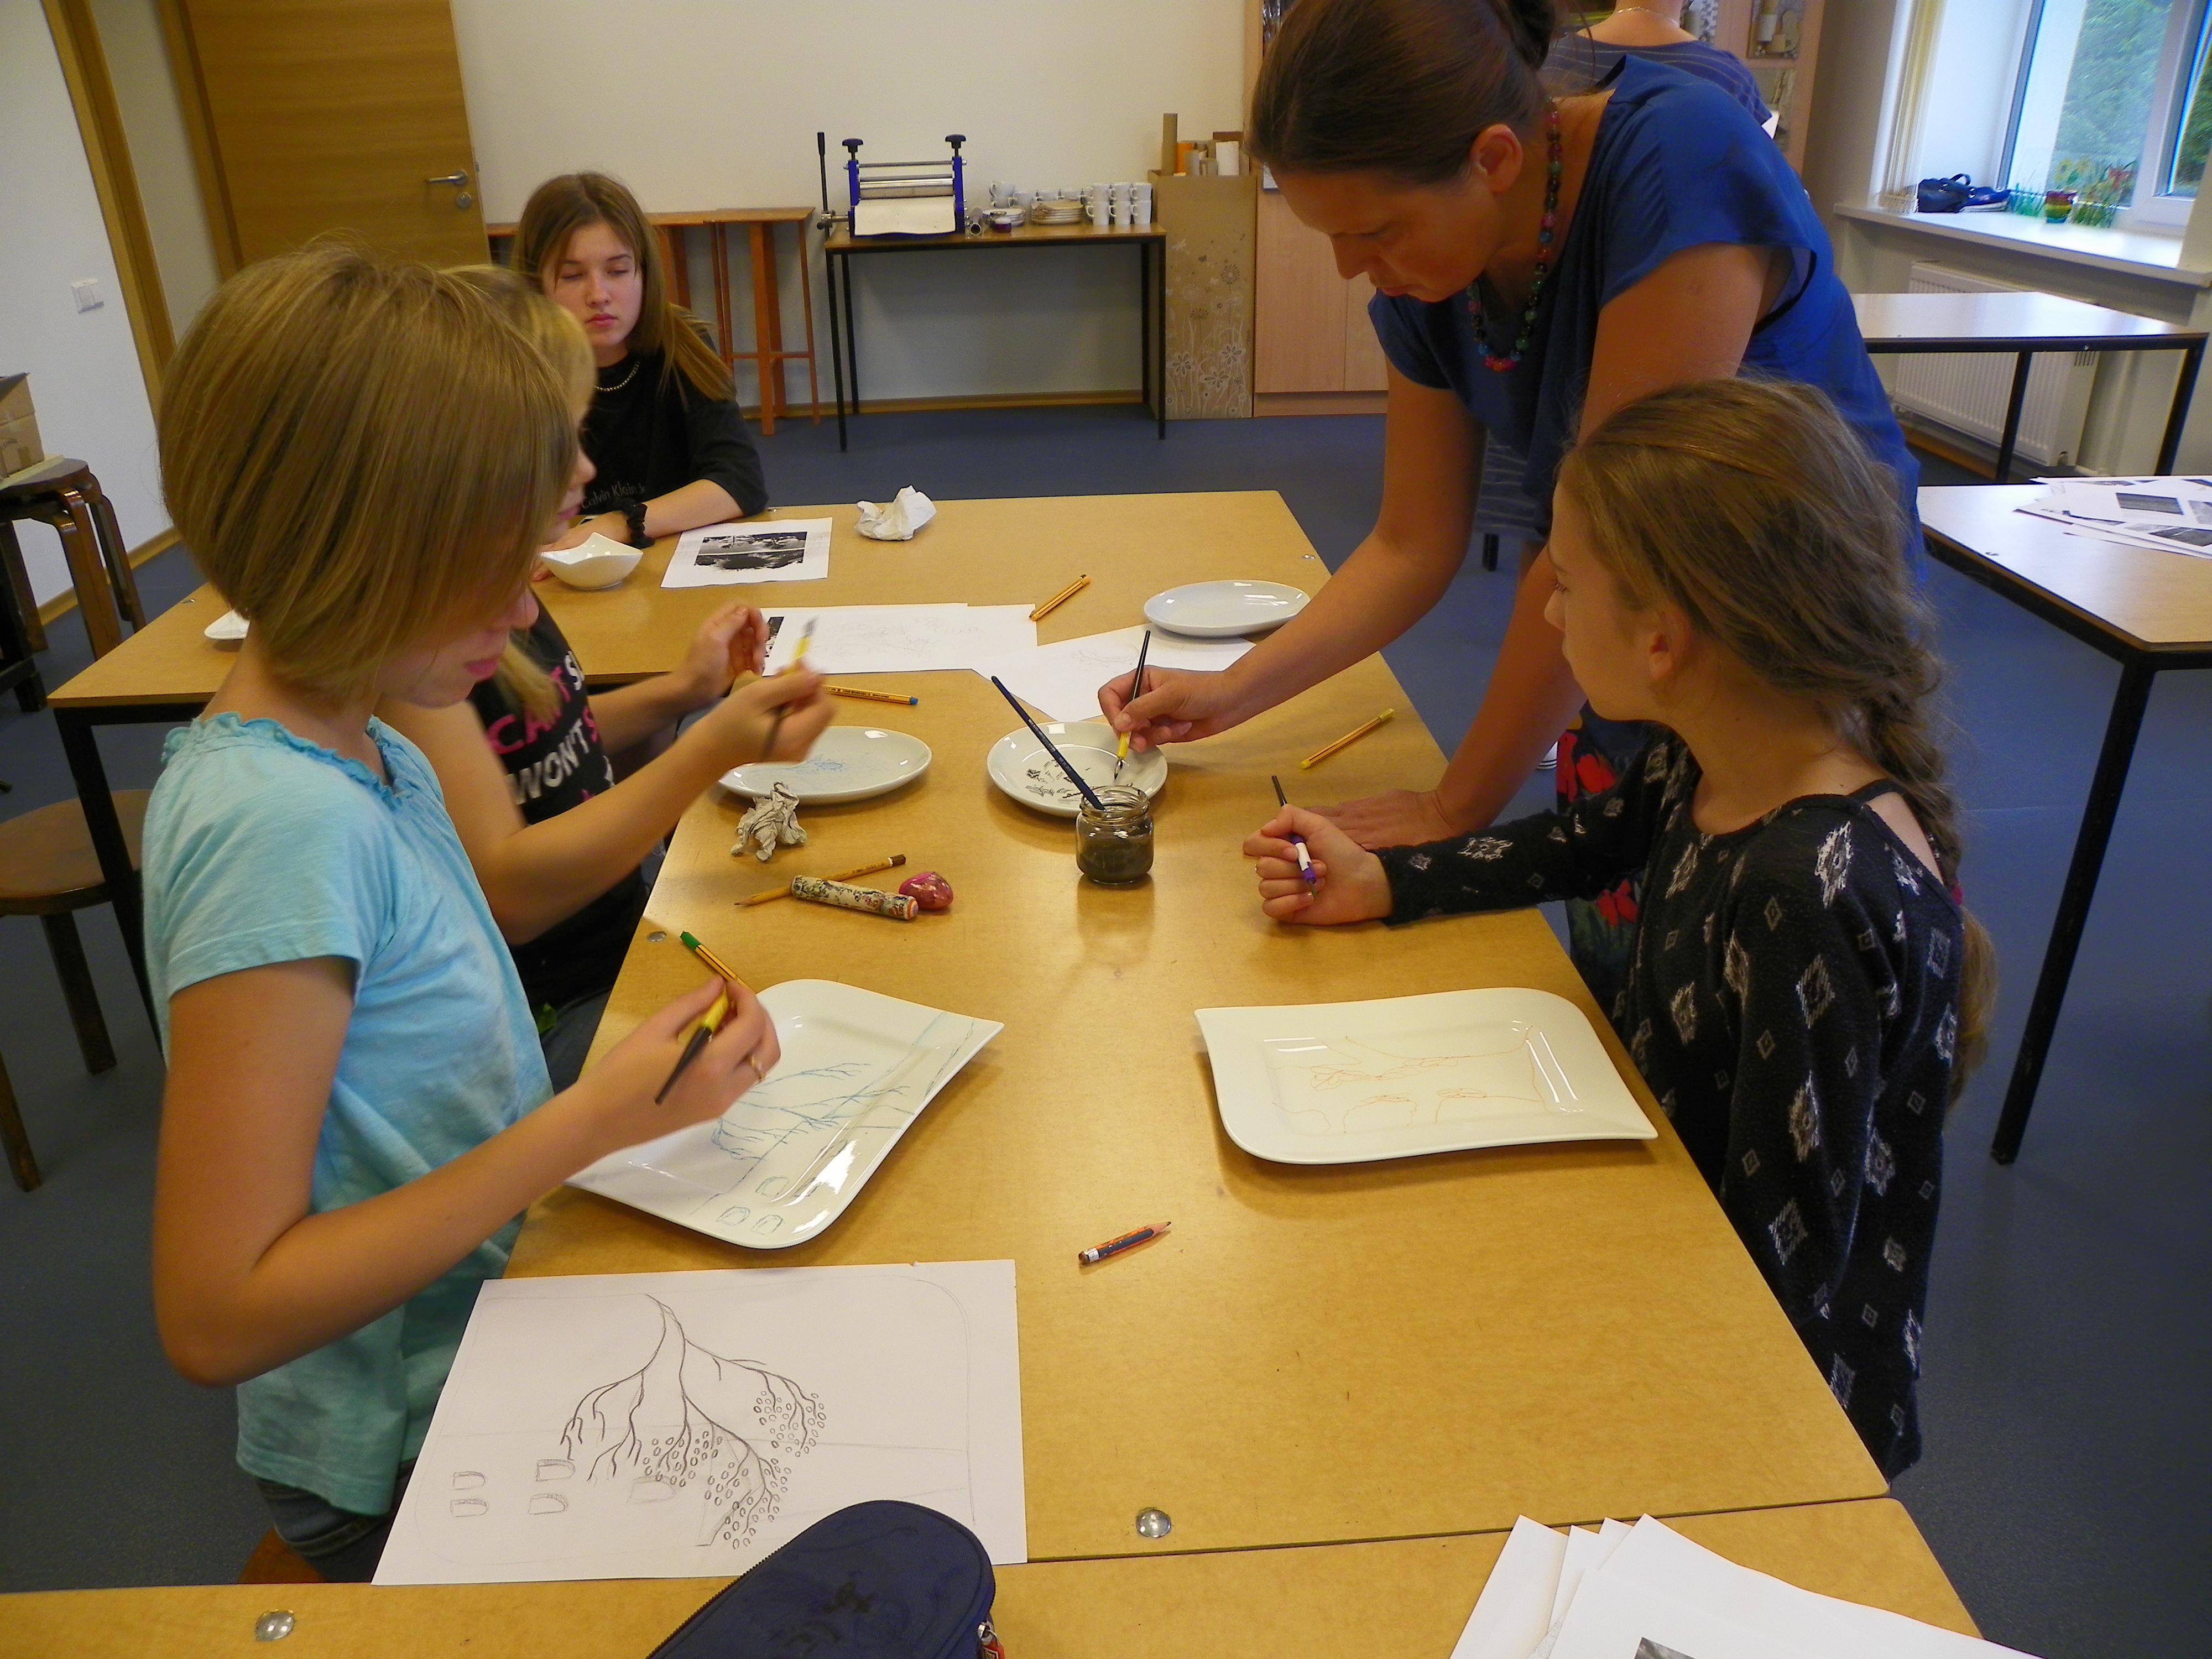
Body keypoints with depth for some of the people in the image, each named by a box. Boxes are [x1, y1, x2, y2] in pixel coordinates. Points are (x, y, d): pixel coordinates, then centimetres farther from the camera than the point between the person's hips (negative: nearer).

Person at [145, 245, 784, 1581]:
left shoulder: (355, 751, -2)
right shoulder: (280, 824, -29)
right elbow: (217, 1318, -27)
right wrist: (590, 1125, -29)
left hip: (483, 1341, 8)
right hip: (406, 1465, -8)